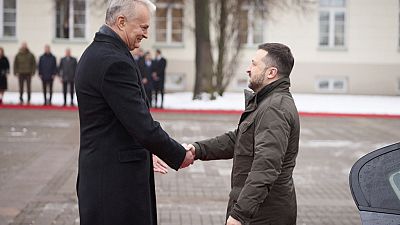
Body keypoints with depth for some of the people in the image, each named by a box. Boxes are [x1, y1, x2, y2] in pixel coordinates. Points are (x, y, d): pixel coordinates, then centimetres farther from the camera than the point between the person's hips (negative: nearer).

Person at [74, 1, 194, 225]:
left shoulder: (95, 53, 12)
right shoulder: (115, 62, -20)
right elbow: (144, 128, -21)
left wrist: (143, 155, 18)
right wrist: (180, 156, -7)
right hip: (116, 179, -10)